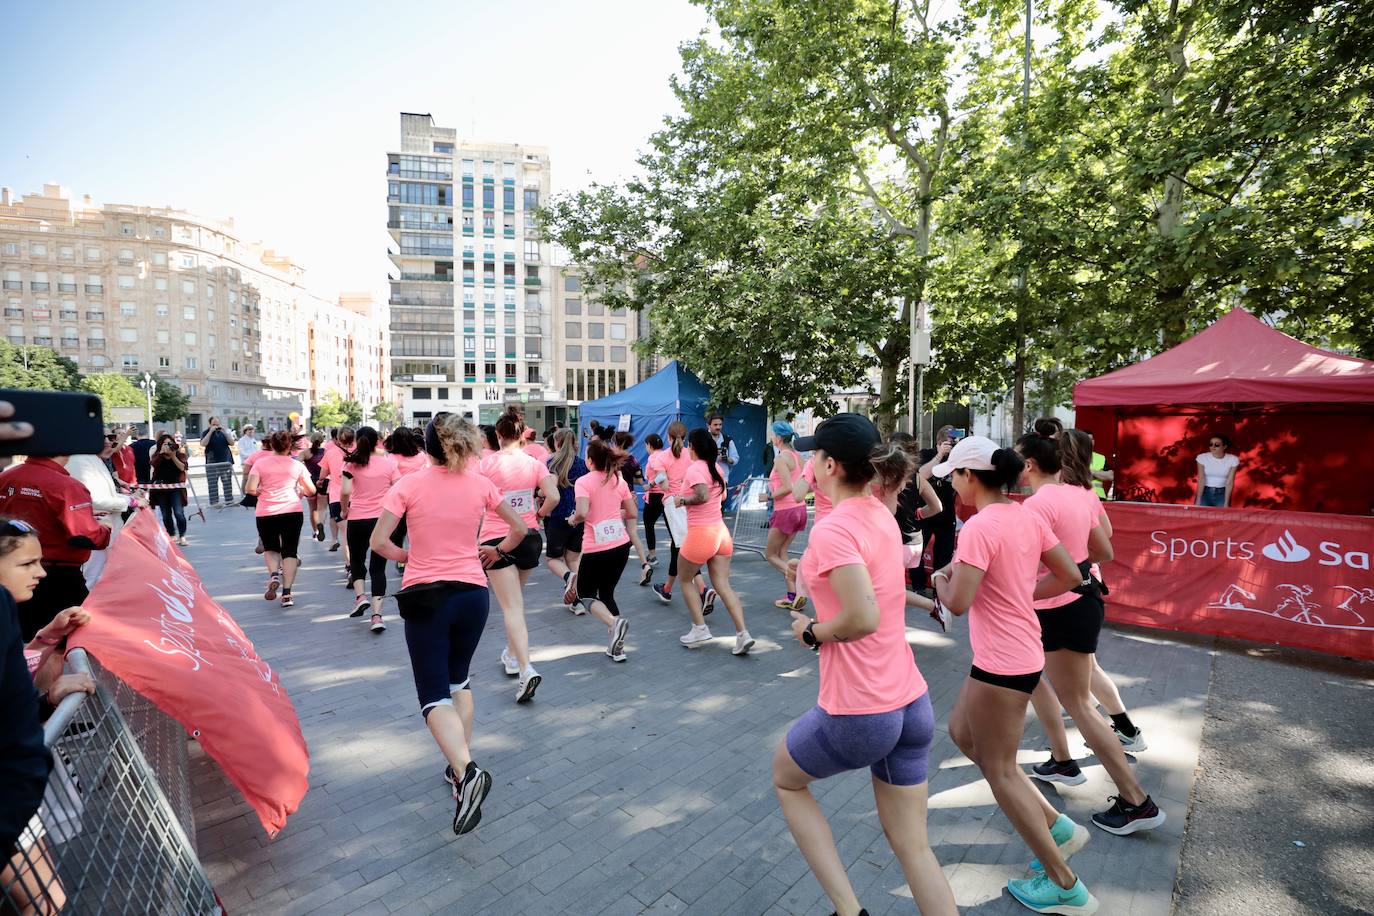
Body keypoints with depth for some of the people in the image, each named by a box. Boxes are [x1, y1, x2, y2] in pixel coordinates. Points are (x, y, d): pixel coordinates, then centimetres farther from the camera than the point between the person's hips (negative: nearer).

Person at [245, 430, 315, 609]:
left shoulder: (260, 463, 0)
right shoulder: (297, 465, 2)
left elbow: (251, 489, -9)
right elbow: (311, 490, 4)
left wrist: (261, 493, 12)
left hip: (265, 513, 0)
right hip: (293, 512, 0)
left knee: (270, 548, 21)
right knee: (290, 551, 6)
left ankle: (273, 574, -7)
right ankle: (286, 593, 1)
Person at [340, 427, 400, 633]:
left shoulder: (352, 463, -3)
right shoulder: (389, 463, -1)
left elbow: (345, 492, -12)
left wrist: (344, 510, 5)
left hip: (357, 519, 0)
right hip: (383, 519, 1)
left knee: (357, 560, 23)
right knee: (378, 567, 6)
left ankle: (360, 596, 3)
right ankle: (377, 615, -1)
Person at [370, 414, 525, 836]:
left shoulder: (409, 485, -7)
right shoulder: (481, 484, 0)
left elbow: (378, 541, -11)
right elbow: (520, 528, 6)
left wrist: (406, 555, 8)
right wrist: (496, 551, 22)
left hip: (425, 595, -3)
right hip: (473, 592, 3)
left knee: (434, 695, 4)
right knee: (459, 679, 24)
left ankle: (465, 770, -18)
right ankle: (460, 765, 25)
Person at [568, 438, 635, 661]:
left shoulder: (583, 481, -10)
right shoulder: (619, 480, 6)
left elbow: (582, 513, -24)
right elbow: (631, 513, 10)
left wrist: (573, 520, -3)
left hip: (596, 549, -5)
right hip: (621, 545, 5)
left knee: (585, 594, 15)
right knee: (607, 593, 20)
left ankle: (614, 622, -13)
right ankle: (616, 648, 14)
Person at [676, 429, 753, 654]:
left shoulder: (694, 468, -14)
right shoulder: (716, 467, 11)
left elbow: (702, 496, -29)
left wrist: (682, 500, -12)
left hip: (700, 533, -7)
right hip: (721, 531, 7)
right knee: (723, 585, 6)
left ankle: (700, 628, 11)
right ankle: (743, 634, -3)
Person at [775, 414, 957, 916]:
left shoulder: (832, 529, -21)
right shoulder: (881, 514, 4)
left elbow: (863, 617, -30)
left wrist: (812, 632, -12)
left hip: (857, 713, -7)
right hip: (912, 702, 7)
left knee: (785, 778, 24)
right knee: (912, 843, 21)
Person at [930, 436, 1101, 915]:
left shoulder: (979, 527, -24)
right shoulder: (1027, 516, 3)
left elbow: (957, 602, -26)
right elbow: (1069, 576, 9)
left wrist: (941, 579, -6)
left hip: (1001, 663, -9)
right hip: (1020, 651, 9)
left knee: (999, 770, 10)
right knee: (962, 732, 24)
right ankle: (1055, 825, 32)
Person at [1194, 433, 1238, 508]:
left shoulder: (1233, 460, -8)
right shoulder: (1202, 457, -10)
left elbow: (1230, 483, -9)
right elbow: (1201, 480, -11)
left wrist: (1226, 503, -13)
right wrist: (1198, 501, -15)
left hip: (1222, 494, 0)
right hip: (1205, 492, 0)